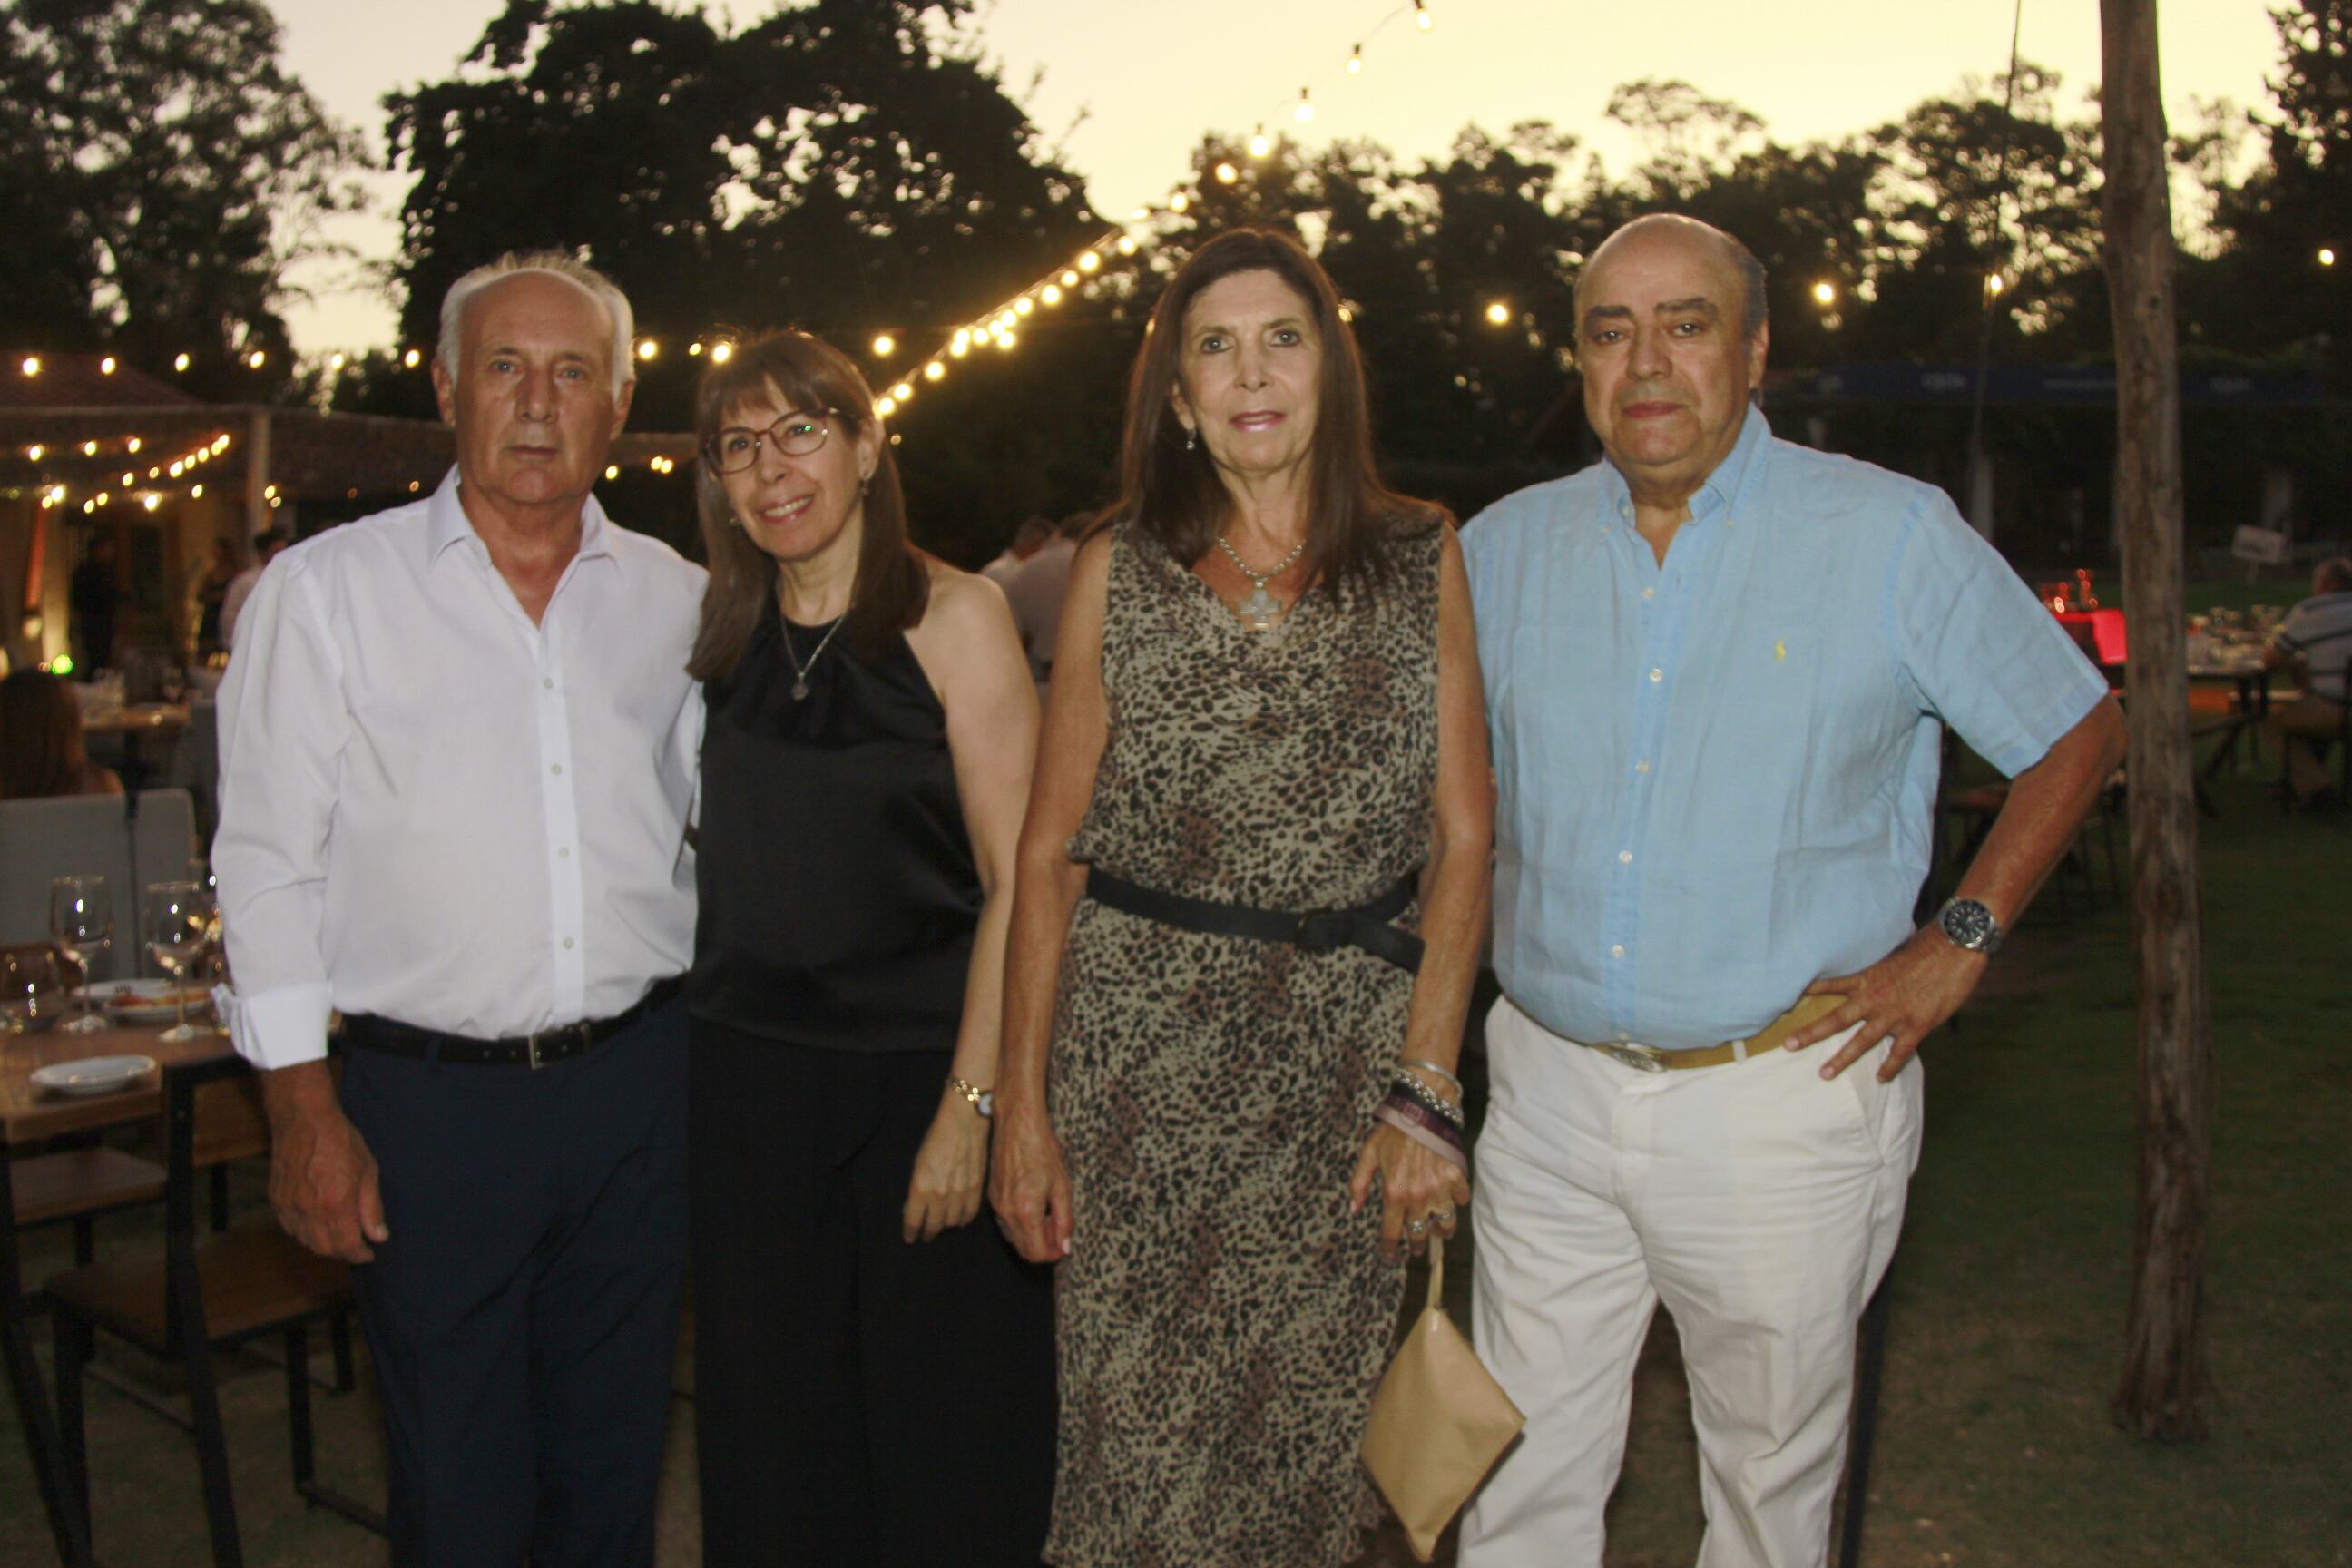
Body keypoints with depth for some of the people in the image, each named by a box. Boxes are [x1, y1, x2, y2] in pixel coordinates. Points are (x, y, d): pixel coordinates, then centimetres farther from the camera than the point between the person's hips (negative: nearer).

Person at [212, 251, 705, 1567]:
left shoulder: (675, 598, 6)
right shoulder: (327, 590, -2)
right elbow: (270, 863, -2)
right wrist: (305, 1110, -6)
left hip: (638, 1078, 3)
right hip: (428, 1098, -2)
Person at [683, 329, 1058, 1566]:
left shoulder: (949, 617, -7)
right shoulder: (724, 636, 8)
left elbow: (1016, 882, -12)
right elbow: (723, 869, 15)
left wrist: (970, 1106, -17)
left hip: (920, 1076, -4)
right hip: (750, 1080, 5)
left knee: (942, 1437, 6)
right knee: (771, 1433, 13)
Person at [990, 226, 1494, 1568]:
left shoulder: (1422, 562, 4)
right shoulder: (1119, 571, 3)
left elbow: (1463, 841, 2)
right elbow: (1049, 852, 4)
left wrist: (1427, 1092, -5)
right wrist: (1022, 1102, 0)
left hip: (1350, 1056, 1)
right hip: (1139, 1055, 0)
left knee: (1309, 1442, 8)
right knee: (1138, 1438, 4)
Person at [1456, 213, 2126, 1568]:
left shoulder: (1894, 536, -5)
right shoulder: (1503, 549, 4)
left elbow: (2080, 733, 5)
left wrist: (1959, 945, -4)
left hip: (1786, 1100, -2)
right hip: (1551, 1090, 3)